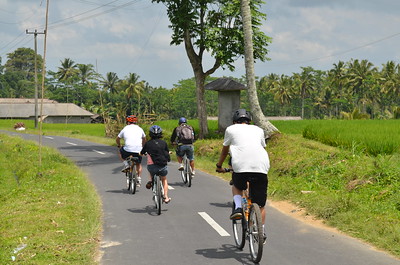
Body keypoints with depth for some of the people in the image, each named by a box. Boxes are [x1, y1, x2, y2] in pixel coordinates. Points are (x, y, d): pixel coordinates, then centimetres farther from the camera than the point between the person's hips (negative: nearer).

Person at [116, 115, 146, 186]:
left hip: (128, 149, -2)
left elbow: (117, 139, 20)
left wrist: (119, 146, 39)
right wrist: (142, 147, 49)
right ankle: (139, 178, 14)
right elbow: (144, 139, 33)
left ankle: (126, 164, 12)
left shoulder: (125, 129, 11)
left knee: (120, 152, 29)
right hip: (138, 150, 2)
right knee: (139, 164, 23)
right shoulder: (140, 129, 16)